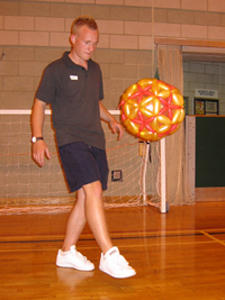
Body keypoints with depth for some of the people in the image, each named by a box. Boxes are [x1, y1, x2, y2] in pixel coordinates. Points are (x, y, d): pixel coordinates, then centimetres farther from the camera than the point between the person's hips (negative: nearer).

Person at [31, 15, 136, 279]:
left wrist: (110, 120, 9)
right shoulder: (55, 70, -1)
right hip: (71, 139, -7)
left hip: (95, 141, 7)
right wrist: (38, 138, -10)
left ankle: (67, 252, 21)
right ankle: (109, 255, -18)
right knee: (93, 189, -21)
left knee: (86, 197, 7)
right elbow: (39, 104, 1)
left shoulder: (95, 69, 17)